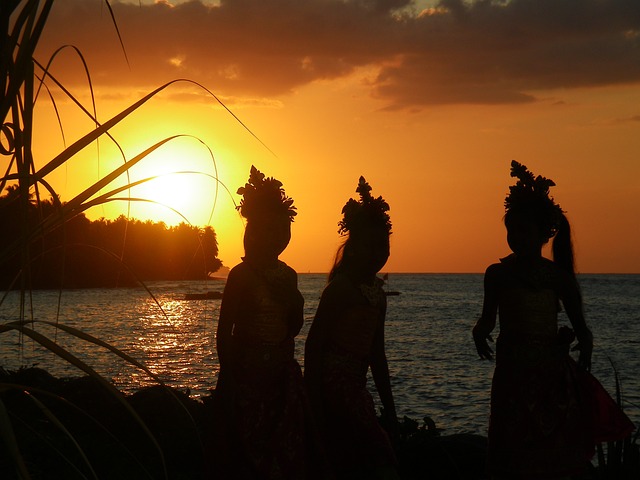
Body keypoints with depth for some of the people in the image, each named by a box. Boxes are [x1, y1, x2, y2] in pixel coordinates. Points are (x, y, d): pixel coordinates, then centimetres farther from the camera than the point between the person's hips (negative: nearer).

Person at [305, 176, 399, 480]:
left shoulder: (376, 291, 12)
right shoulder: (341, 288, -13)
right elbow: (314, 344, -17)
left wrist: (389, 407, 19)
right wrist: (314, 403, -22)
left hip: (355, 388, 8)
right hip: (332, 386, -8)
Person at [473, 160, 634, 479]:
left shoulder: (558, 276, 0)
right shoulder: (497, 274, 2)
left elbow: (579, 325, 4)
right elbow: (489, 317, 12)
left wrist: (584, 343, -18)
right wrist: (480, 331, -11)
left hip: (555, 378, 0)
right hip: (511, 377, 0)